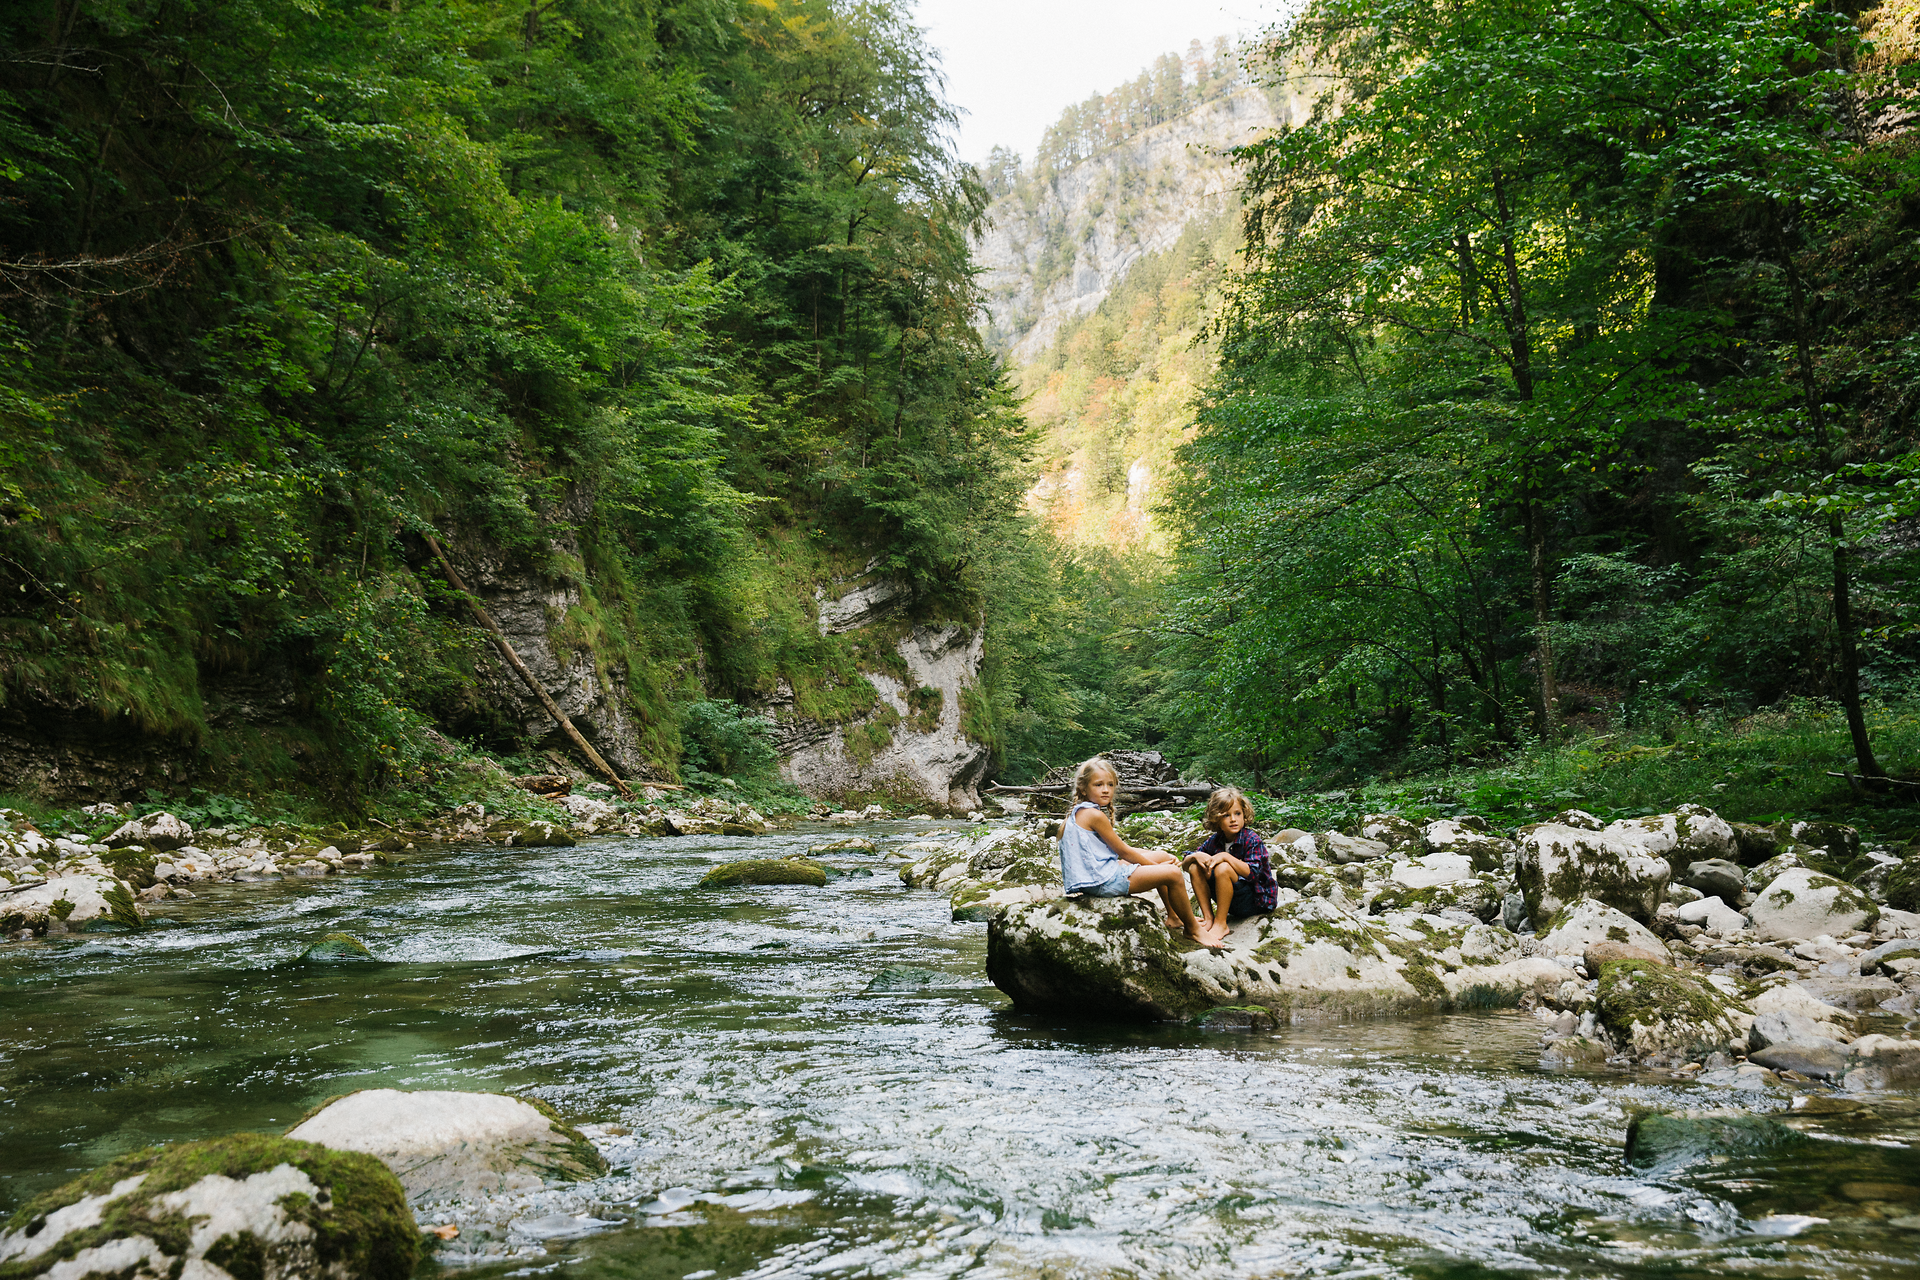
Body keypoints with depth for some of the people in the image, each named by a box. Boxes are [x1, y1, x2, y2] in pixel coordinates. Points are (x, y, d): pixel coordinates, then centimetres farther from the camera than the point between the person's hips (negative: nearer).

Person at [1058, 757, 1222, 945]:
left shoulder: (1080, 812, 13)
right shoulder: (1093, 815, -18)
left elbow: (1122, 847, 14)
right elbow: (1122, 851, -11)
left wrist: (1163, 860, 9)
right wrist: (1155, 865, 2)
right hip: (1104, 881, -11)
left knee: (1164, 857, 22)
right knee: (1172, 874, -14)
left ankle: (1174, 916, 32)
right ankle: (1193, 929, 5)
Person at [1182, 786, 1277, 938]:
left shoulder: (1252, 839, -17)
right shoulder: (1215, 840, 1)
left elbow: (1252, 874, -30)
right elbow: (1185, 863, 5)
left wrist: (1226, 857, -33)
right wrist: (1196, 856, -18)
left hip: (1256, 900, -7)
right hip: (1232, 900, 7)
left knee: (1222, 868, -31)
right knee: (1194, 867, -7)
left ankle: (1220, 924, -22)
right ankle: (1208, 918, -11)